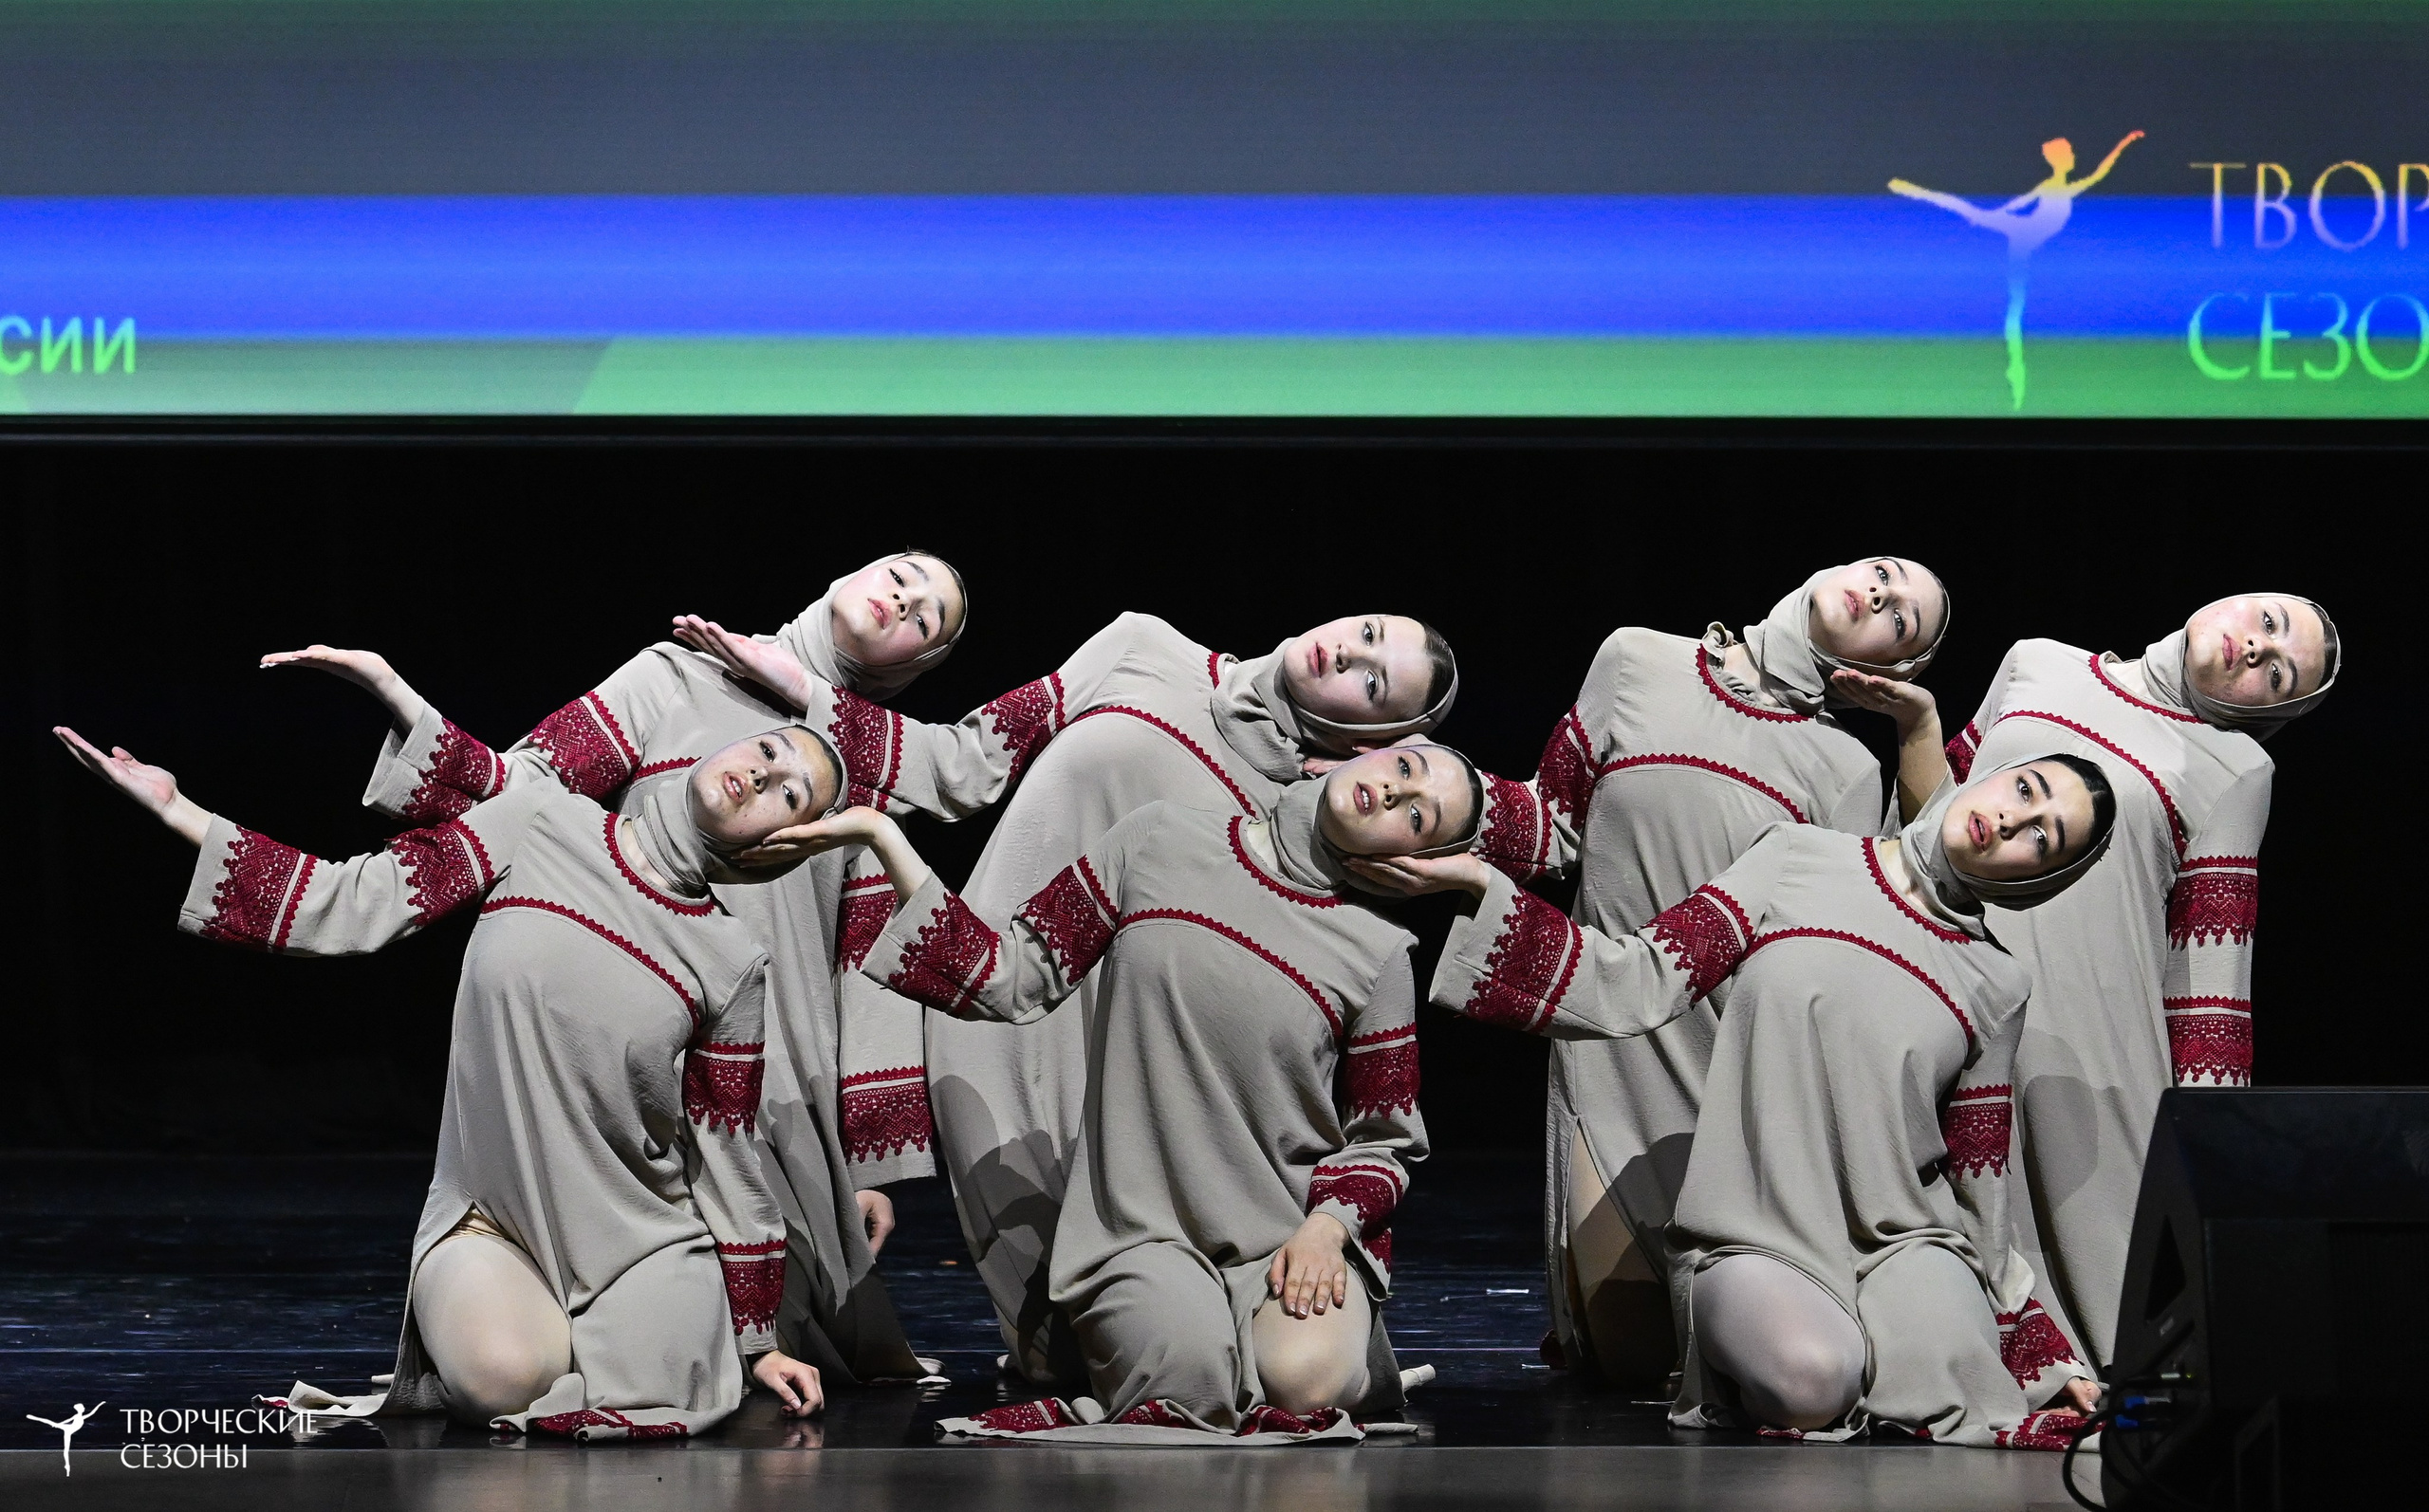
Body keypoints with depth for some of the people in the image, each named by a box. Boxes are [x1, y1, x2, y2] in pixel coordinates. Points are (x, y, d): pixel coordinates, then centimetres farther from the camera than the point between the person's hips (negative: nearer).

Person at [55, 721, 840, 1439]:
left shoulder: (731, 966, -3)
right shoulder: (540, 827, -3)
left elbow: (727, 1162, 5)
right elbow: (354, 905, -5)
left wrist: (757, 1343, 7)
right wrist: (176, 811, -10)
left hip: (643, 1238, 1)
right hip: (493, 1218, -1)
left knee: (646, 1402, -27)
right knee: (505, 1373, -32)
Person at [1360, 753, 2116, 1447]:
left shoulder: (1994, 989, 10)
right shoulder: (1799, 864, 5)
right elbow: (1637, 987, -2)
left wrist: (2041, 1353, 14)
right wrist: (1474, 881, -11)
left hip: (1905, 1243, 1)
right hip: (1760, 1241, -1)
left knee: (1946, 1374, -33)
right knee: (1810, 1377, -33)